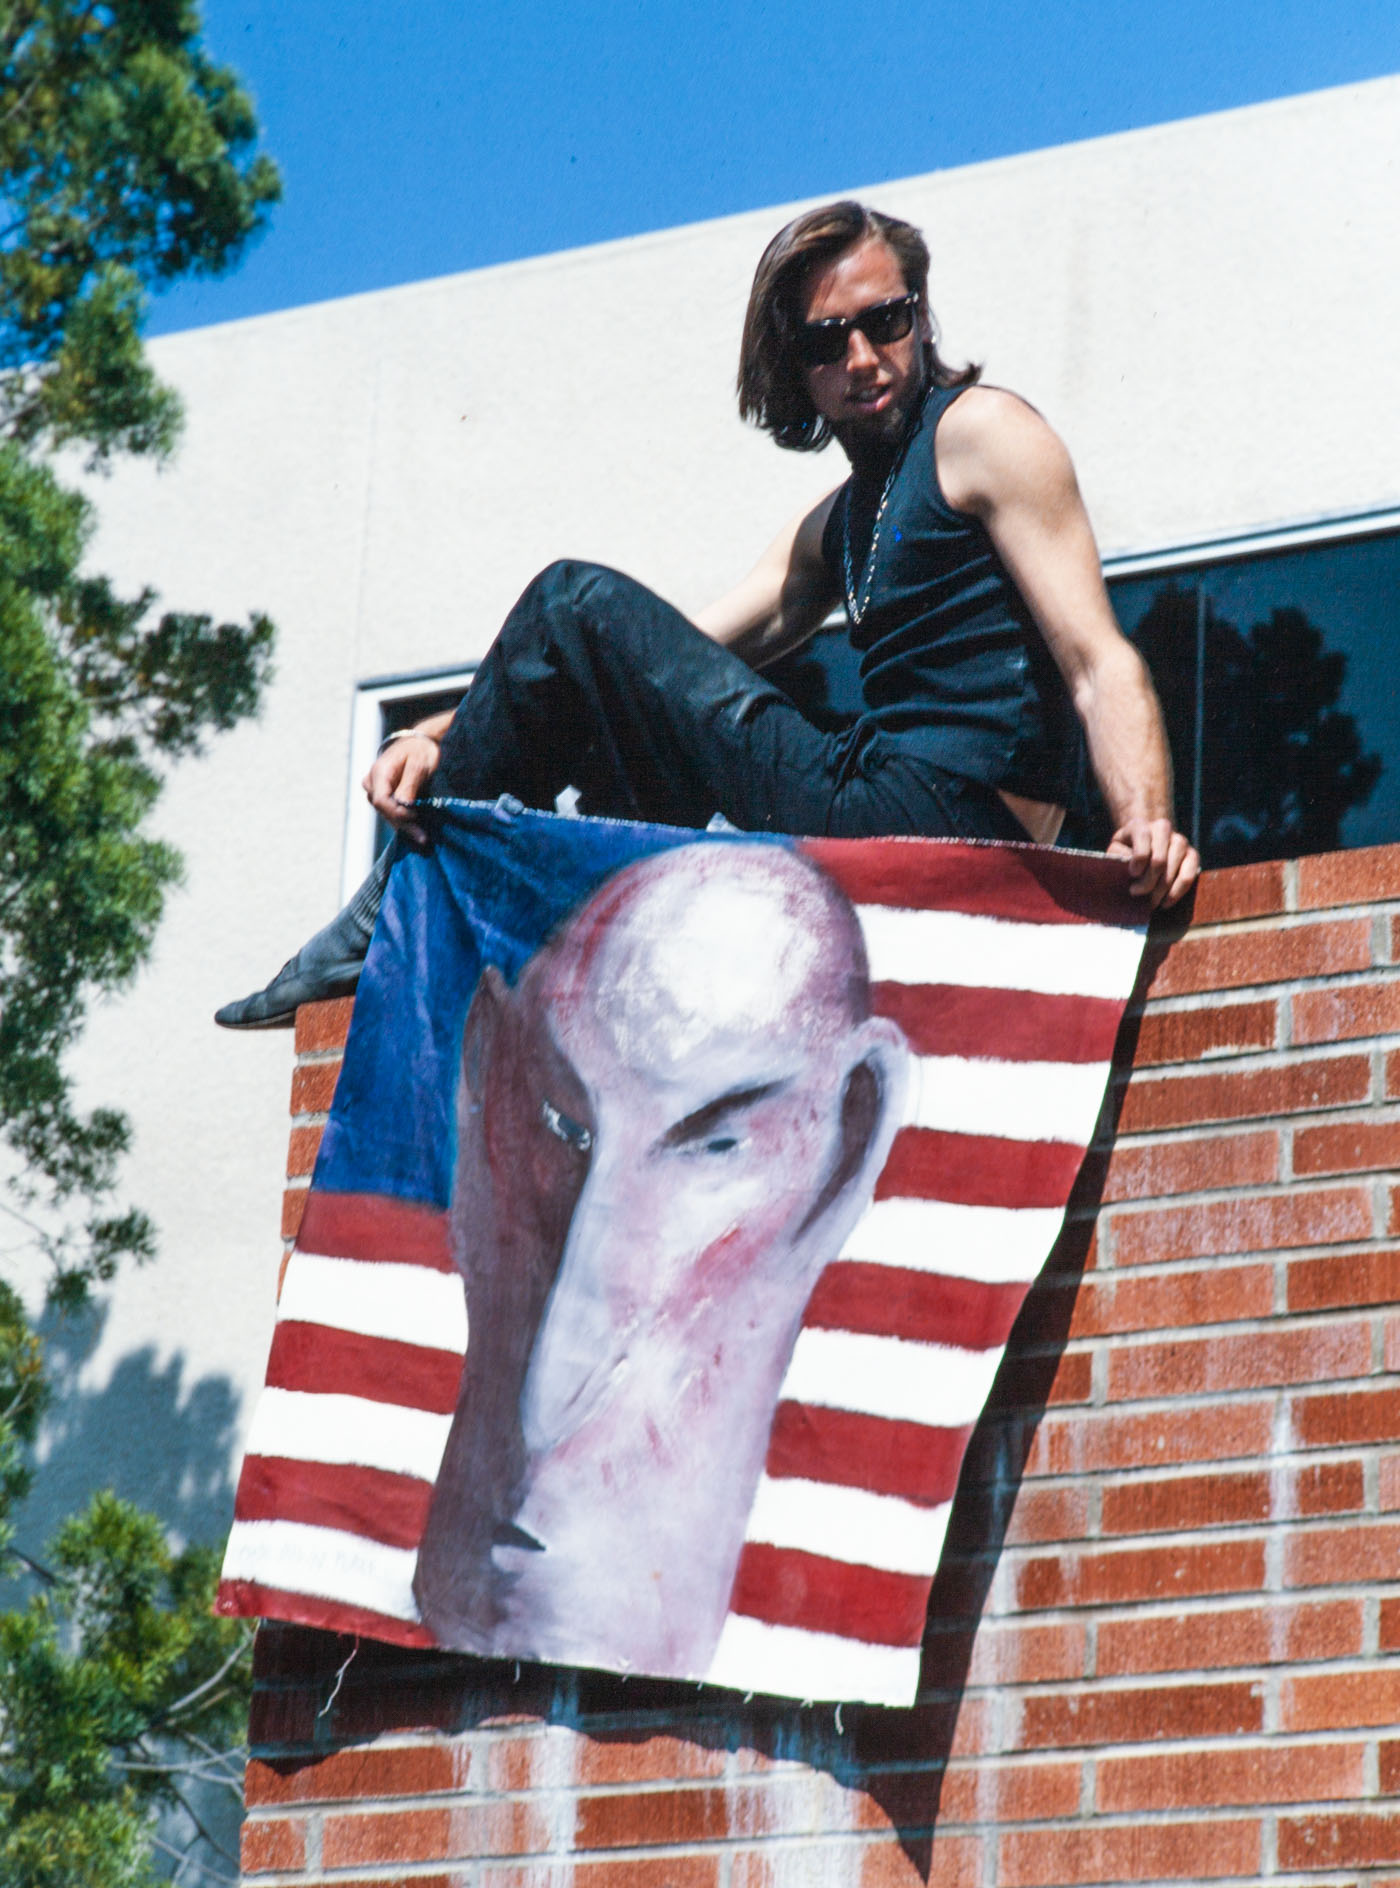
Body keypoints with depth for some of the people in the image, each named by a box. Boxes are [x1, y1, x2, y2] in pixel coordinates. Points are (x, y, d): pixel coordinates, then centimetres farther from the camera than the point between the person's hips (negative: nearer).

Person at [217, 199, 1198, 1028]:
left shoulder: (982, 432, 0)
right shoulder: (834, 527, 25)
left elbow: (1101, 663, -11)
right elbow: (678, 661, 19)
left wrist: (1147, 829, -31)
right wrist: (439, 738, 7)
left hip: (934, 820, -9)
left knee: (578, 607, -6)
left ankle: (389, 931, -1)